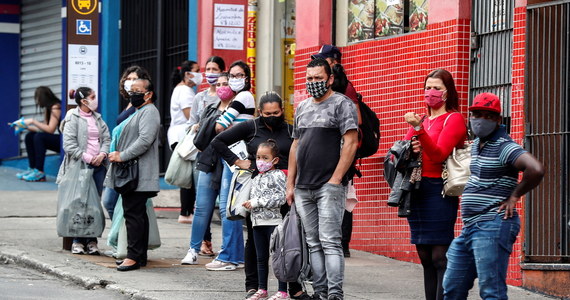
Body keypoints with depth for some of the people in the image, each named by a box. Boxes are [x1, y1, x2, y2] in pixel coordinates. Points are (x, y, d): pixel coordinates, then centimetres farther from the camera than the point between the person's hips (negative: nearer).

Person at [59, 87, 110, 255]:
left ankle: (92, 240, 9)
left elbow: (106, 139, 13)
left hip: (98, 165, 5)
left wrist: (102, 154, -6)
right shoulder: (73, 119, -3)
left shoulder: (97, 118, 16)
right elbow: (69, 144, -10)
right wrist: (87, 158, -15)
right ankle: (78, 241, 3)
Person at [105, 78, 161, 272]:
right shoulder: (138, 112, 24)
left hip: (138, 175, -11)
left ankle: (134, 256, -14)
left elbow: (145, 140, -22)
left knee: (133, 213, -13)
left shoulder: (149, 112, -10)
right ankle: (140, 255, 15)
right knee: (137, 214, 12)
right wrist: (116, 154, 15)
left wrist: (122, 156, -20)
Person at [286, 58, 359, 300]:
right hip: (303, 189, 7)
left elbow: (351, 143, -10)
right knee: (314, 244, 7)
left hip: (329, 187, -7)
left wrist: (335, 180, -15)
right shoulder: (302, 108, 18)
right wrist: (290, 184, 15)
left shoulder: (342, 104, -3)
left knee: (330, 241, -12)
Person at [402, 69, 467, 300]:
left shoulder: (454, 119, -1)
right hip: (416, 191, 7)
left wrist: (419, 129, -23)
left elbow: (439, 154, -14)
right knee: (425, 256, 7)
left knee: (440, 256, -10)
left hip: (439, 191, -7)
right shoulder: (421, 120, 20)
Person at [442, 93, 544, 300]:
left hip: (493, 226, -10)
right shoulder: (476, 145, 17)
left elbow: (536, 170, -27)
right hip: (470, 227, 10)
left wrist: (514, 196, -14)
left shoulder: (504, 147, -12)